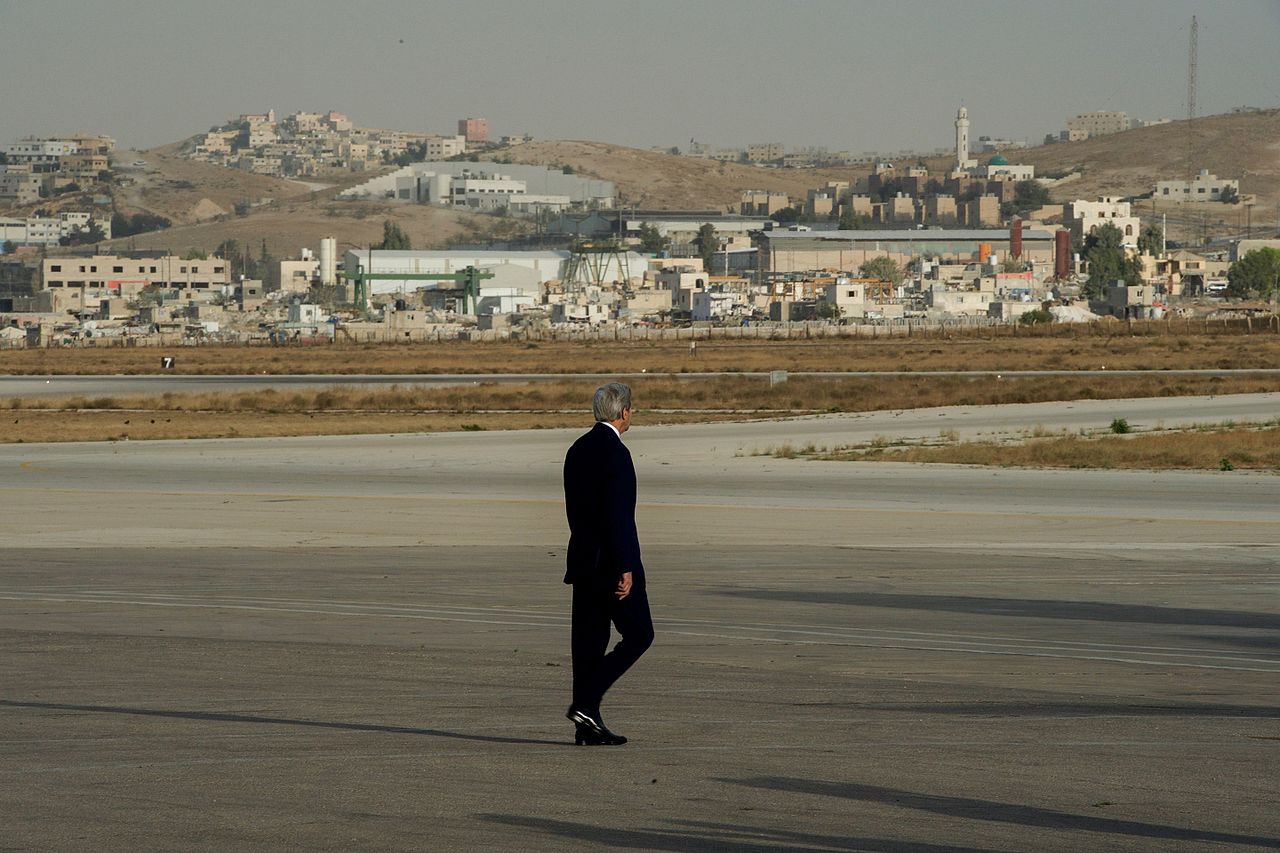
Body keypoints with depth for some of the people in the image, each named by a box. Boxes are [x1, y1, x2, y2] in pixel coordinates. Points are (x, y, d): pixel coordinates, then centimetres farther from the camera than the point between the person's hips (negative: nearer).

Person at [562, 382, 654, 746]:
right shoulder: (615, 452, -16)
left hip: (583, 561, 9)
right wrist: (625, 568, -20)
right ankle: (586, 703, -9)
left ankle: (588, 727, 8)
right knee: (638, 635, 0)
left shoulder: (578, 450, 12)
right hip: (611, 562, -9)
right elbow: (618, 515, -21)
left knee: (589, 641, 8)